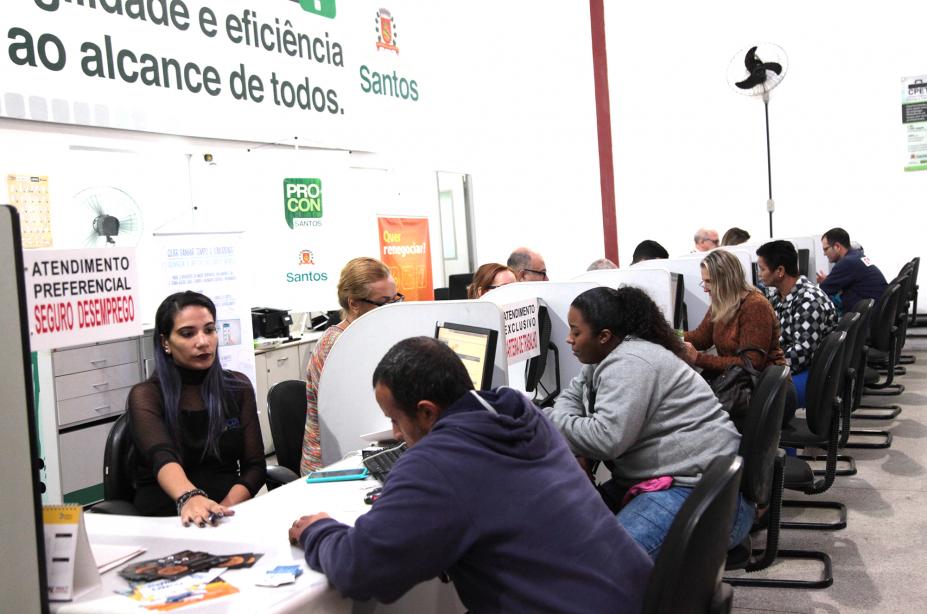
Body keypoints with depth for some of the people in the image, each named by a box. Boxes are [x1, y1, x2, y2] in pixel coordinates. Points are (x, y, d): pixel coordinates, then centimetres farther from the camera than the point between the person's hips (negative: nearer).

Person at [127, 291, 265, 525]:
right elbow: (162, 457, -19)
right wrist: (189, 498, -39)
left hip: (229, 515, 2)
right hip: (163, 518, -2)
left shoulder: (238, 387, 9)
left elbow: (255, 466, 4)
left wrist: (222, 509, -15)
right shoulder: (145, 396, 0)